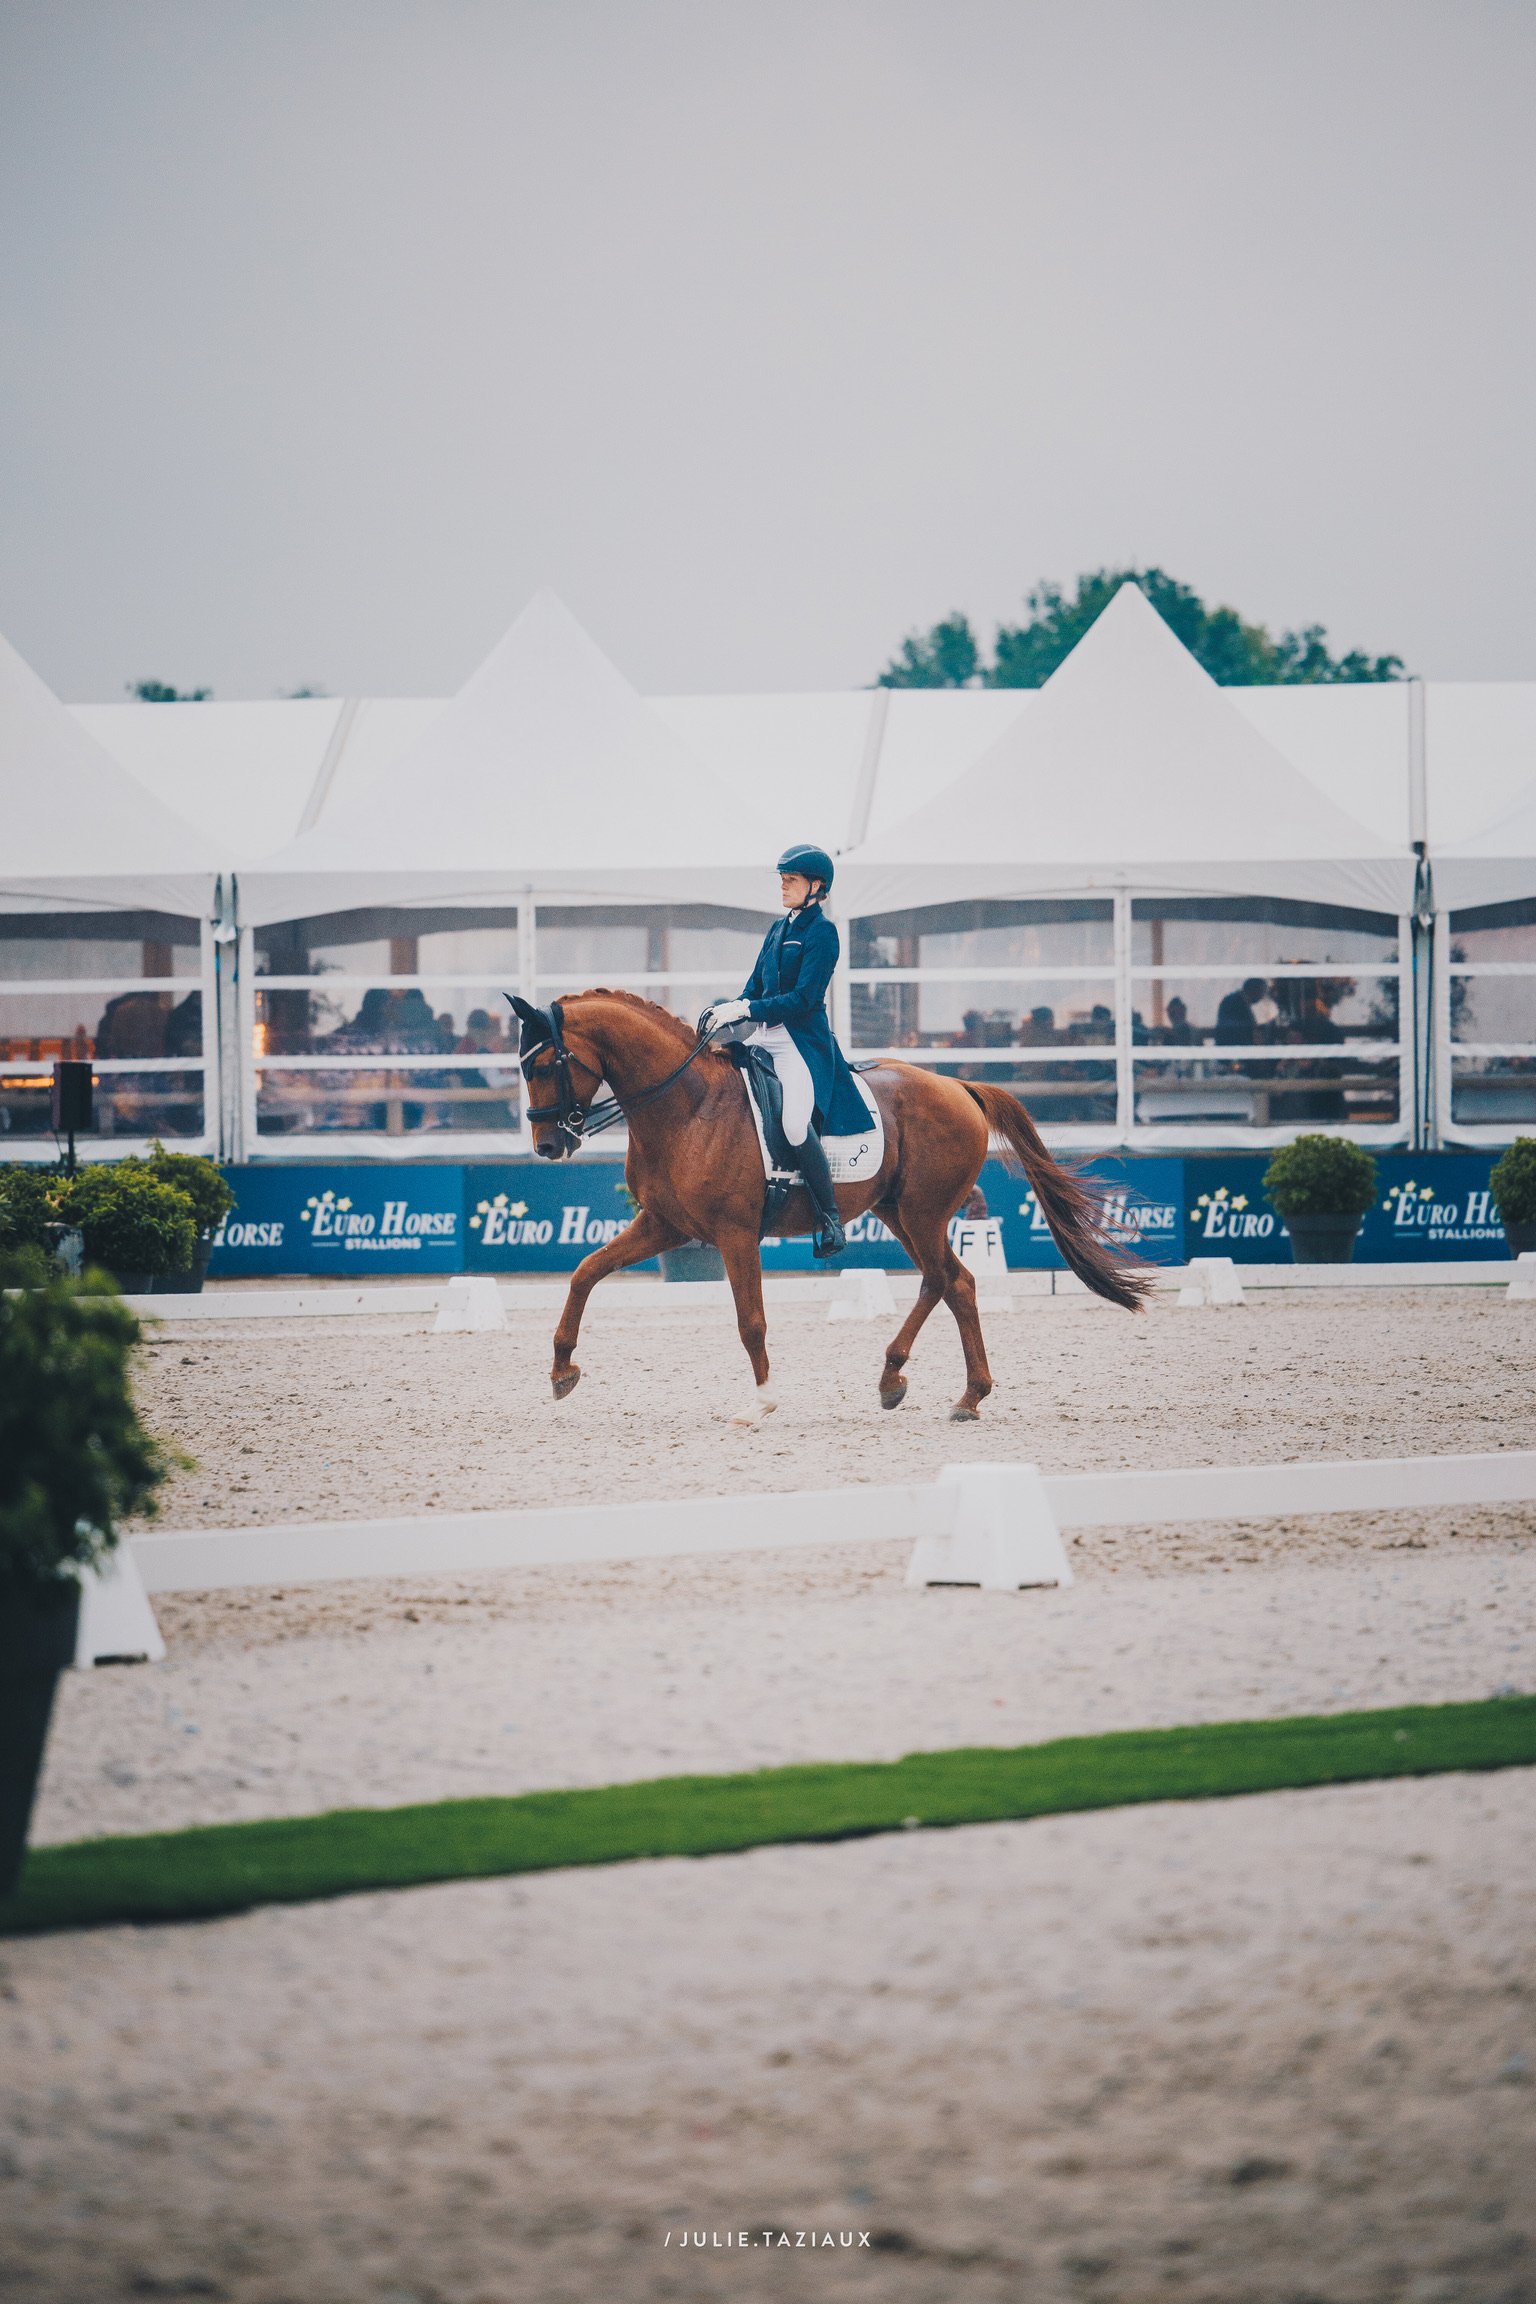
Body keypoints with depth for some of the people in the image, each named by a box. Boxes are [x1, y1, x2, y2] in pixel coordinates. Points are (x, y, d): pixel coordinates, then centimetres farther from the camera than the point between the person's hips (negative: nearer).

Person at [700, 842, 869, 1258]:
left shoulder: (822, 933, -8)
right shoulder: (778, 930, 17)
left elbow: (804, 998, -16)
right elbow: (756, 986, 18)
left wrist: (745, 1009, -20)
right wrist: (729, 1012, -2)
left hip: (803, 1042, -9)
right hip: (765, 1036, 9)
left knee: (796, 1123, -27)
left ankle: (831, 1220, -16)